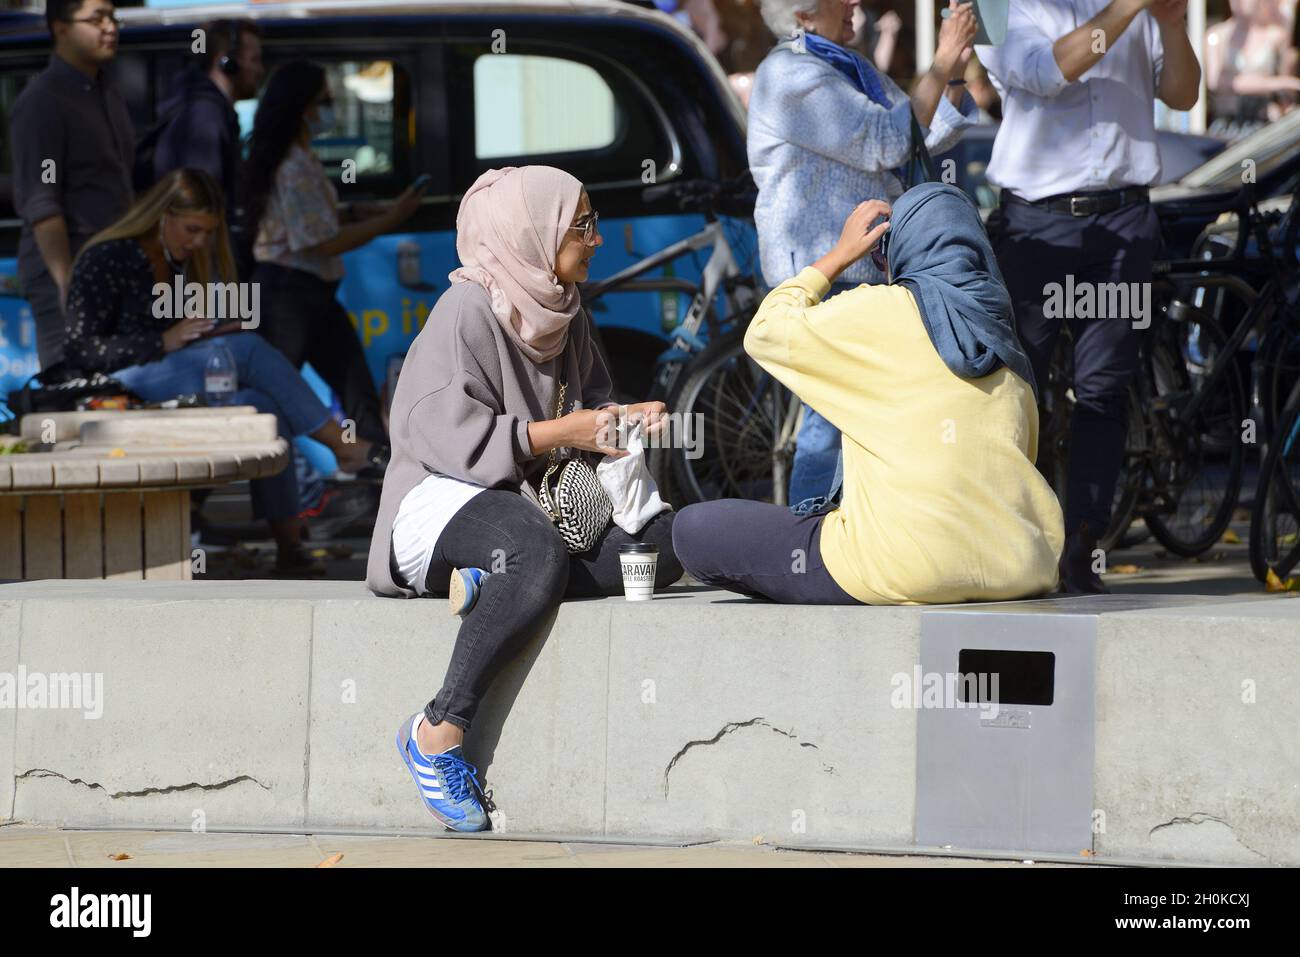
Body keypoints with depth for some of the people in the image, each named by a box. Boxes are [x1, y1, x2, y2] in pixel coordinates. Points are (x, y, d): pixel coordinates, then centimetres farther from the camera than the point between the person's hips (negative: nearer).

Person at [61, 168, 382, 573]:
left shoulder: (189, 262, 19)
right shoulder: (107, 260, -4)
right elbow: (79, 351, -12)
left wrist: (216, 335, 0)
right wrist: (164, 342, -18)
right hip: (123, 386, -7)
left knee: (266, 408, -25)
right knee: (249, 349, -25)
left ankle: (289, 547, -29)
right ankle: (342, 445, -20)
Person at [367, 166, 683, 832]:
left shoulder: (565, 316, 15)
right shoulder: (468, 310, -11)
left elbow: (588, 406, 24)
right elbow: (442, 432, -19)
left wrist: (626, 421, 0)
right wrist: (561, 433, -17)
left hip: (533, 500, 8)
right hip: (445, 499, -8)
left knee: (664, 541, -16)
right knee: (539, 552, -41)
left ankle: (494, 584, -24)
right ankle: (440, 729, -34)